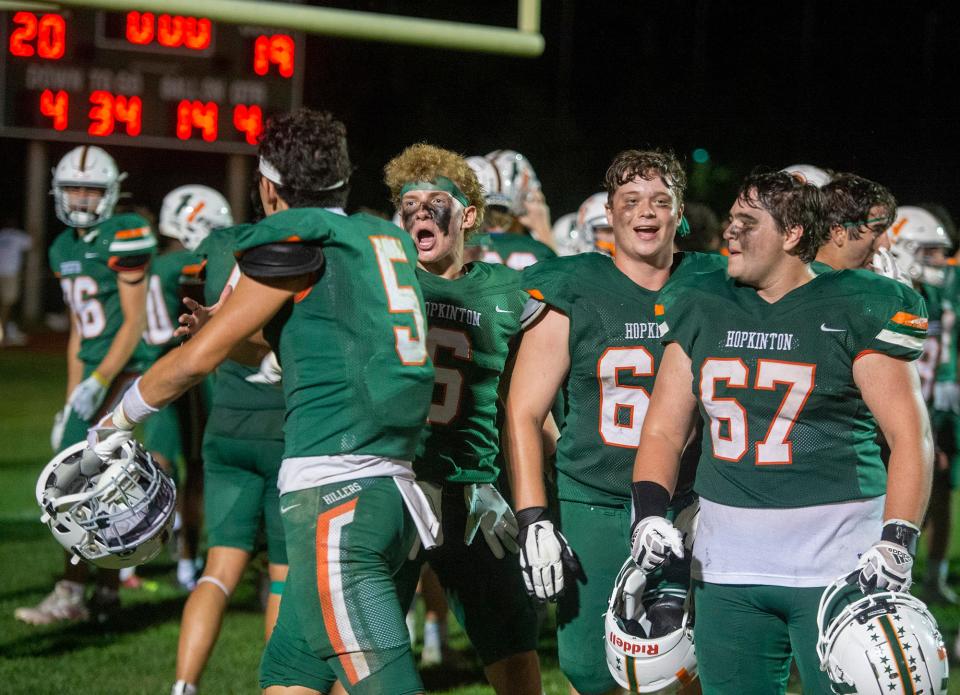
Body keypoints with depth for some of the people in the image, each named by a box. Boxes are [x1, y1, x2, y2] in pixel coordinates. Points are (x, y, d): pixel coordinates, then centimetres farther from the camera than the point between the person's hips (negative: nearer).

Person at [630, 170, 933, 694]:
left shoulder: (855, 311, -5)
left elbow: (910, 436, -7)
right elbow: (664, 430, 12)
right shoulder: (700, 310, 10)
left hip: (839, 566, -4)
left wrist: (896, 543, -18)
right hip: (726, 568, 5)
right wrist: (649, 515, -5)